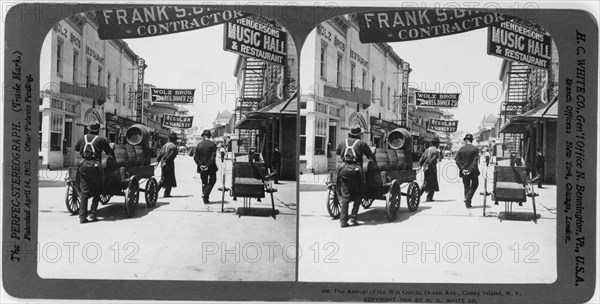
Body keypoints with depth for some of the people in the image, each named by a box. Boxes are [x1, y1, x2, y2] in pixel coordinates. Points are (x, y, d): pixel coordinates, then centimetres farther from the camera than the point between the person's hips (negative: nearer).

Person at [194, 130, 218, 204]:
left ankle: (205, 198, 15)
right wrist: (208, 165, -13)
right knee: (212, 180, 12)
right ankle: (206, 195, -5)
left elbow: (195, 157, -4)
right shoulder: (213, 145, -9)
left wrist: (200, 164, -6)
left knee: (204, 182, 15)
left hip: (202, 167, 3)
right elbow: (213, 157, -15)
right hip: (211, 167, -3)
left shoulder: (199, 144, -1)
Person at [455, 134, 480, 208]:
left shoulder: (461, 149, -1)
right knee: (474, 185, 14)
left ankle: (467, 203, 14)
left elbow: (457, 160, -6)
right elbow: (475, 161, -15)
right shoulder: (475, 149, -8)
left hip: (464, 171, 3)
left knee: (466, 187, 14)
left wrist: (462, 169, -8)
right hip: (473, 171, -2)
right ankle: (467, 199, -5)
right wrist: (470, 169, -15)